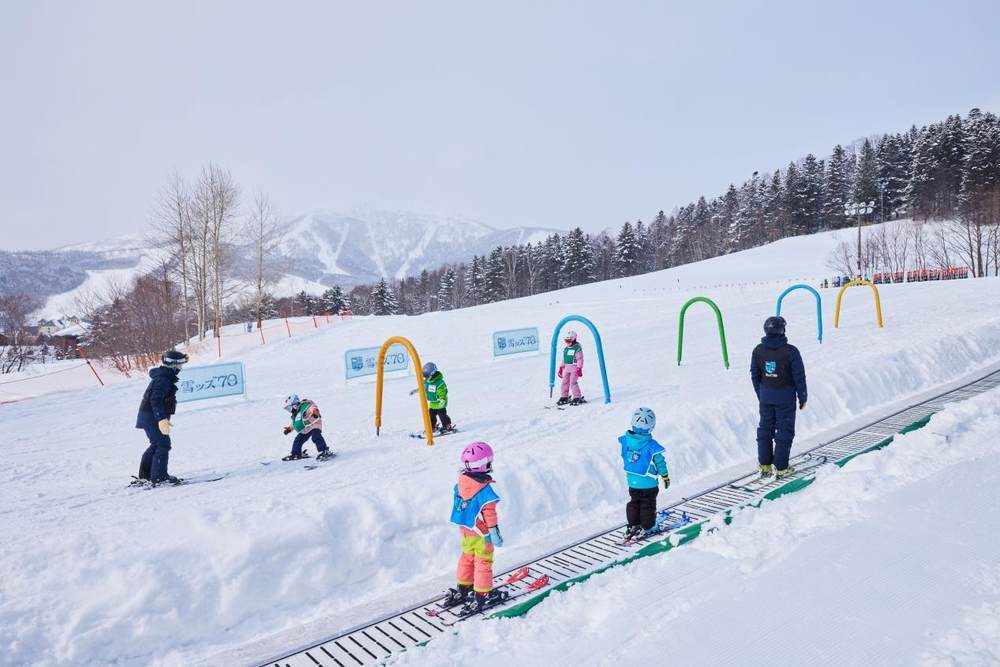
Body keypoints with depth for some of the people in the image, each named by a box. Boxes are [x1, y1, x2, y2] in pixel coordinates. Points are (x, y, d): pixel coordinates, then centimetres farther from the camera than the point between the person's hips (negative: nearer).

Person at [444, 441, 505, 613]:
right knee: (483, 562, 7)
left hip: (465, 529, 7)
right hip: (481, 533, -7)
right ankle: (482, 596, 14)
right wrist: (495, 534, -14)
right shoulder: (485, 489, -27)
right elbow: (489, 514, -23)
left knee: (467, 557, 23)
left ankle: (462, 589, 34)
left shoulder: (461, 481, -6)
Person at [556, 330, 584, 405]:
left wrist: (579, 369, -17)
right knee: (565, 382, 6)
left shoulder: (577, 348, -9)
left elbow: (580, 359, -12)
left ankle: (577, 398, -5)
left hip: (574, 368, -7)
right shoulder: (565, 349, 14)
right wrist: (561, 368, 17)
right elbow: (562, 359, 20)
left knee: (573, 382, -13)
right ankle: (564, 397, 14)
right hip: (567, 368, 7)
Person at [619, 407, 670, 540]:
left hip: (632, 481, 4)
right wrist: (666, 477, 4)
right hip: (649, 483, -4)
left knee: (634, 503, 19)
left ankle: (632, 526, 24)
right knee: (648, 504, 13)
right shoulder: (652, 446, -23)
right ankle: (648, 527, 22)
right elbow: (660, 463, -11)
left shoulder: (625, 440, -12)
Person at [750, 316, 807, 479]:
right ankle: (781, 467, 10)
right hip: (786, 397, -4)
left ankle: (765, 466, 18)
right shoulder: (790, 351, -16)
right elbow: (799, 377, -10)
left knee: (765, 429, 14)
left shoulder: (758, 351, -2)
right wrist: (802, 398, 2)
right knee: (784, 431, 7)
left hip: (765, 397, 4)